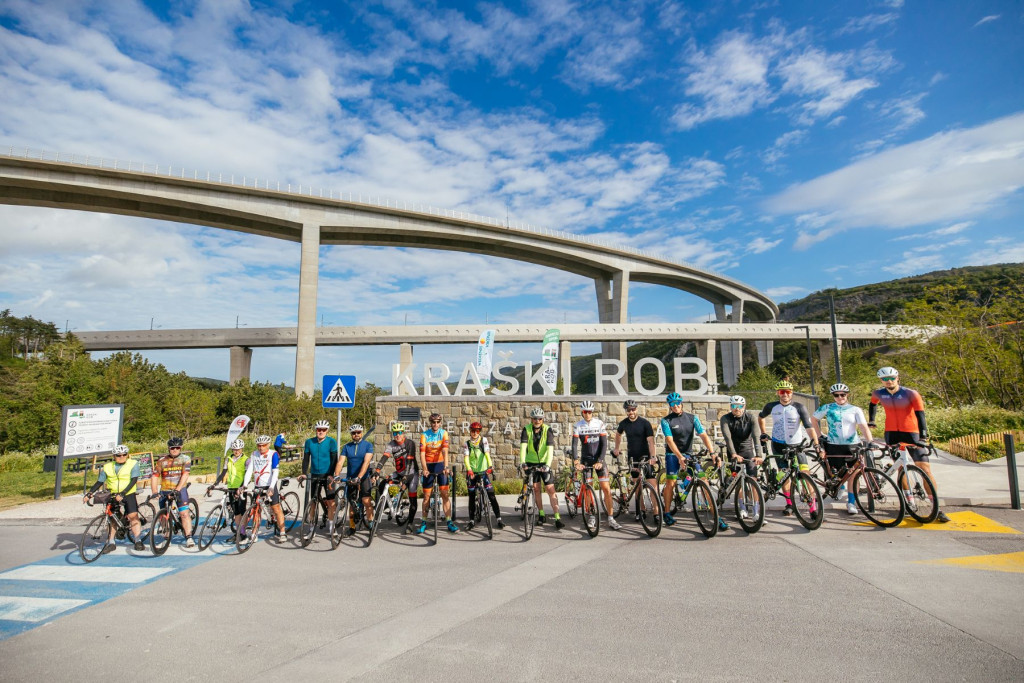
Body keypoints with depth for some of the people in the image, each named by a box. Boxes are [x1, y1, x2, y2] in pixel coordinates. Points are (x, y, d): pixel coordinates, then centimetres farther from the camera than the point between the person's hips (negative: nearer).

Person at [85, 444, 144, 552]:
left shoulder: (133, 464, -7)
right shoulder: (108, 467, 4)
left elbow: (133, 480, -15)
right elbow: (99, 482, 7)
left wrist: (122, 493, -26)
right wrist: (89, 493, -9)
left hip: (128, 494, -3)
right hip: (112, 496, 4)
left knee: (133, 516, -13)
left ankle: (137, 541, -7)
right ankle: (110, 543, 19)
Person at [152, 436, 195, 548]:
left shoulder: (185, 459, -3)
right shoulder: (162, 461, 5)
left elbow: (185, 475, -13)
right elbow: (155, 476, 2)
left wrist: (177, 490, -23)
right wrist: (154, 492, -10)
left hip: (180, 490, -3)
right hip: (164, 491, 3)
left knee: (184, 513, -14)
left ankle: (189, 538, -13)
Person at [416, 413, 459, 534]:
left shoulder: (443, 433, -7)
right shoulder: (424, 435, -8)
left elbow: (445, 451, -18)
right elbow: (422, 453, -15)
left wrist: (446, 467, -30)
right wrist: (424, 469, -28)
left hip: (440, 465, 0)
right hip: (429, 466, 0)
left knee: (445, 494, -2)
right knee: (427, 496, 5)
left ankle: (449, 522, 4)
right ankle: (423, 523, 17)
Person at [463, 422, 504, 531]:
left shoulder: (484, 440, -2)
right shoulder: (467, 443, 0)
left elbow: (487, 453, -15)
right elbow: (466, 458, -12)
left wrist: (490, 466, -30)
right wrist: (469, 470, -29)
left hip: (484, 471, -1)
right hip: (472, 473, 1)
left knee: (491, 496, -5)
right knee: (472, 497, 7)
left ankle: (499, 519, 2)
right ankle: (472, 521, 18)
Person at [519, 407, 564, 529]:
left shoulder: (547, 430, -15)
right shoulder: (526, 430, -12)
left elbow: (550, 448, -24)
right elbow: (523, 447, -24)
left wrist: (547, 464, -36)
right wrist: (522, 462, -38)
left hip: (544, 463, -1)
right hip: (531, 463, 1)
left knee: (551, 489, -7)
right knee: (536, 488, 8)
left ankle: (557, 518, -7)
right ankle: (541, 514, 25)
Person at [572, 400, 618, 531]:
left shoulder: (600, 424, -6)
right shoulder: (577, 426, -5)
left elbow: (604, 444, -8)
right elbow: (574, 445, -10)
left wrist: (599, 461, -18)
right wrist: (576, 462, -22)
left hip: (599, 459, 0)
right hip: (585, 460, 1)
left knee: (606, 489, -5)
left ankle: (610, 519, 1)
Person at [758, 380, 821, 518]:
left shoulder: (799, 407, -10)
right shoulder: (771, 406, -3)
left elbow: (809, 426, -18)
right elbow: (760, 417, 17)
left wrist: (816, 444, -29)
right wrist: (763, 433, 12)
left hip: (797, 444, -2)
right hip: (778, 444, 2)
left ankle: (812, 506, -5)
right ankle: (789, 504, 17)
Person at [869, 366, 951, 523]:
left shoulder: (910, 394, -12)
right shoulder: (878, 394, -1)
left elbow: (920, 414, -20)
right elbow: (873, 404, 23)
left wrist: (923, 434, -31)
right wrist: (871, 420, 19)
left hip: (911, 433, -2)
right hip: (892, 434, 3)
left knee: (926, 469, -6)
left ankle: (937, 509, -2)